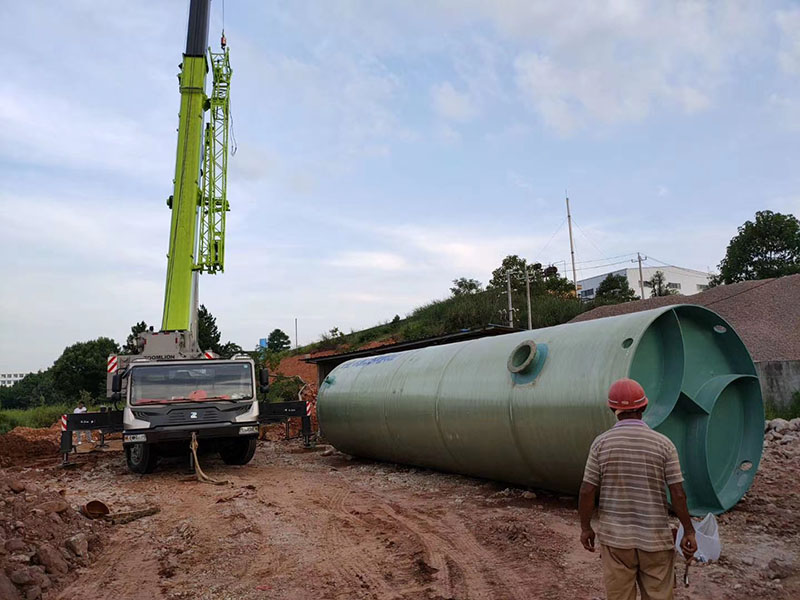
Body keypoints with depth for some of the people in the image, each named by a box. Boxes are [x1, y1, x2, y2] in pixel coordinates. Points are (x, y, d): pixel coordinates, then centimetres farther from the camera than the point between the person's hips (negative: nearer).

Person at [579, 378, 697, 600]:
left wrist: (585, 527, 5)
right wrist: (689, 531, 4)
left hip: (615, 536, 0)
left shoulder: (601, 443, -8)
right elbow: (678, 494, -8)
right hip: (655, 538, 0)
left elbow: (587, 492, -7)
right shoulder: (663, 443, -7)